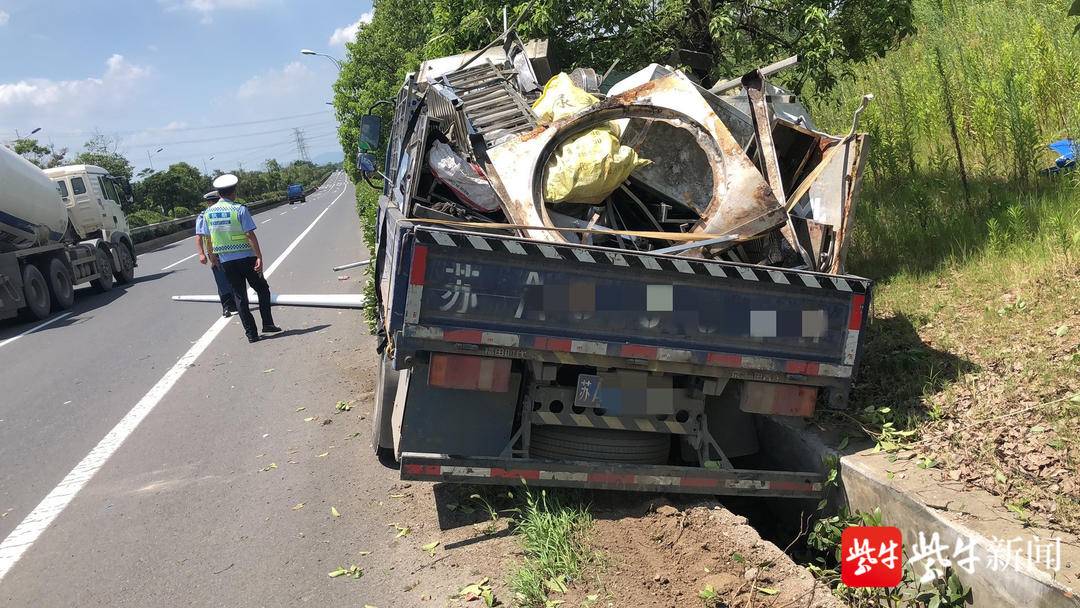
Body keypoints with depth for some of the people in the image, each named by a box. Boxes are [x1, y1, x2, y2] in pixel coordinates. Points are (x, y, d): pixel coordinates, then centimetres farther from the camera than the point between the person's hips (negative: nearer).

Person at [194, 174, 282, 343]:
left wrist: (203, 254, 23)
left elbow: (199, 236, 8)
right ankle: (267, 324, 8)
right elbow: (250, 235, -16)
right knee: (262, 290, 14)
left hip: (225, 261, 4)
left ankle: (251, 334, 8)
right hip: (245, 257, -4)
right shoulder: (240, 209, -10)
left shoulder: (208, 212, 4)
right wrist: (259, 257, -15)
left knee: (239, 297, 9)